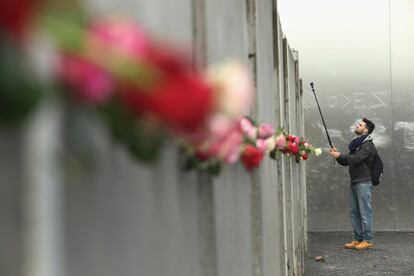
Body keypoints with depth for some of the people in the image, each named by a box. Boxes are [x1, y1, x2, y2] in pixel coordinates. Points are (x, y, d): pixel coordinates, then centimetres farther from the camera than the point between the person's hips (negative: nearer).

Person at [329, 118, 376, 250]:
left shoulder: (368, 145, -7)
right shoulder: (356, 144, 20)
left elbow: (355, 159, -20)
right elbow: (346, 162, 18)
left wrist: (340, 155, -16)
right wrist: (338, 155, 0)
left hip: (364, 182, -9)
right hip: (354, 182, 9)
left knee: (365, 212, -5)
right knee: (354, 212, 9)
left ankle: (367, 240, 0)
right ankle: (358, 239, 16)